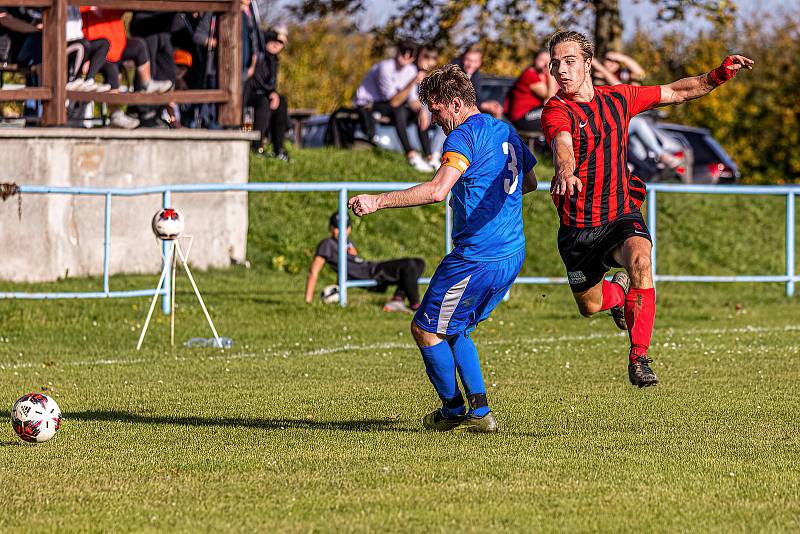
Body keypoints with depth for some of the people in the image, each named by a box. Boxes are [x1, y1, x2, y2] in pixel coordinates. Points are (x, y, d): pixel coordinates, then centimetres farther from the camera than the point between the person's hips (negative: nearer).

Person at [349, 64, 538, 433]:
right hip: (511, 256, 10)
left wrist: (378, 201, -27)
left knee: (425, 329, 4)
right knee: (454, 329, 20)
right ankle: (479, 413, 14)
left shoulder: (464, 136, -14)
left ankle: (453, 410, 14)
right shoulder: (506, 132, 14)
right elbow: (529, 182, 29)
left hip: (477, 259, -10)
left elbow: (437, 190, -28)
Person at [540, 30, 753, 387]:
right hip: (578, 227, -1)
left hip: (621, 216, 1)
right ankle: (618, 293, 52)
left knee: (640, 260, -31)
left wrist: (719, 75, 4)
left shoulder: (618, 99, 2)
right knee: (590, 306, 12)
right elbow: (562, 144, -38)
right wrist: (565, 172, -60)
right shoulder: (556, 111, -15)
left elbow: (675, 93, 16)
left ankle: (638, 358, -24)